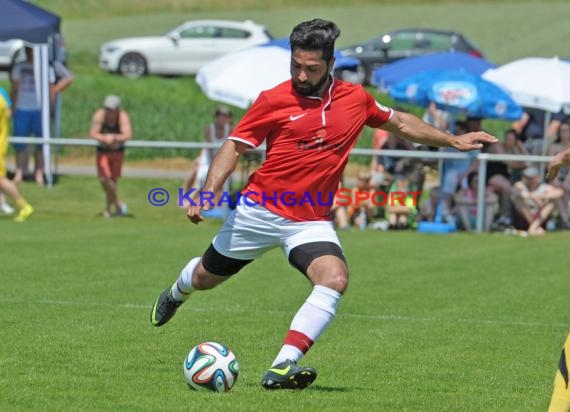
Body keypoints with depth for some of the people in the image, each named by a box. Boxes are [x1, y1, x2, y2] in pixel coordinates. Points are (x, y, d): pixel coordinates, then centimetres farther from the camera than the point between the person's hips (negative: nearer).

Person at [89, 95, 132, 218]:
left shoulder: (123, 116, -21)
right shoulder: (99, 115, -19)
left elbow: (128, 135, -32)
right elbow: (93, 133, -25)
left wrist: (115, 137, -51)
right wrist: (104, 138, -45)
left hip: (118, 152, 0)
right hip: (103, 151, 0)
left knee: (113, 181, 5)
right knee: (104, 178, -17)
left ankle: (108, 209, 21)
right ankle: (118, 204, -1)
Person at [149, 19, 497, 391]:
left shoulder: (356, 99, 1)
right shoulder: (274, 101, -9)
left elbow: (400, 123, 20)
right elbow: (234, 147, -5)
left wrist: (453, 140, 20)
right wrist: (209, 192, -18)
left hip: (311, 222, 1)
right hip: (258, 212, -1)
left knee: (335, 278, -27)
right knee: (205, 278, 15)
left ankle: (282, 368, -31)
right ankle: (177, 293, 55)